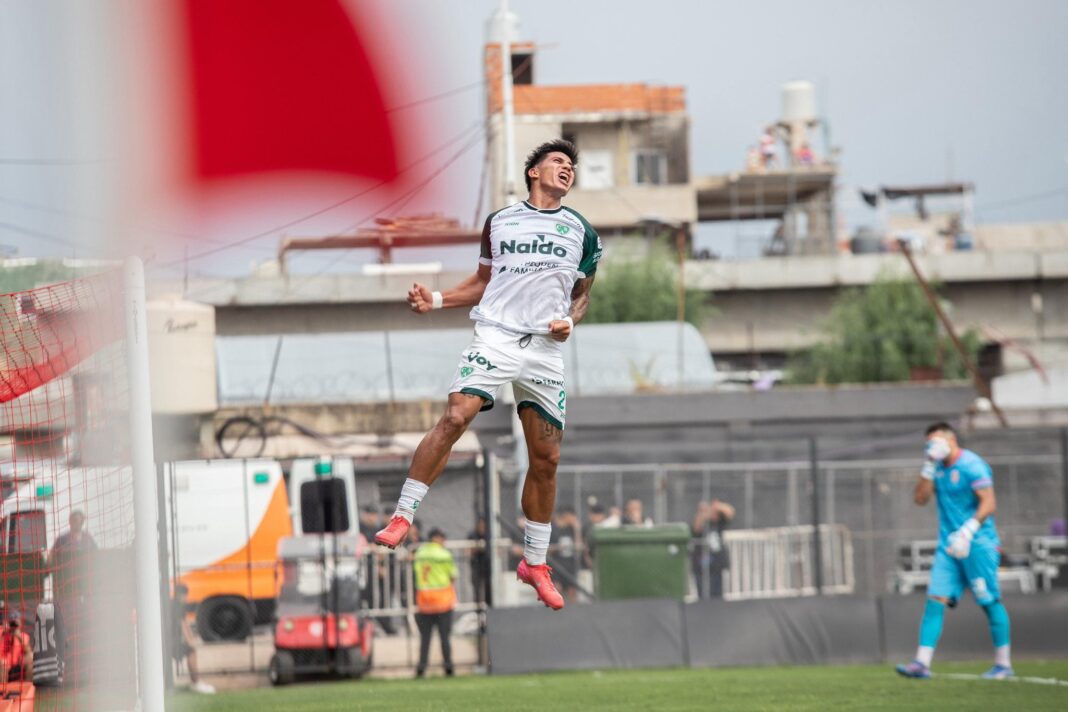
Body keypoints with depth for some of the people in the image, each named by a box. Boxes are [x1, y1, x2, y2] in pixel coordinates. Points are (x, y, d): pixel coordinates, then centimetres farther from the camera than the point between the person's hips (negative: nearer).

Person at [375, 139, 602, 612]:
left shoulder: (580, 231, 13)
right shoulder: (500, 221, 12)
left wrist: (570, 321, -2)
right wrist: (437, 300, 5)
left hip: (546, 348, 2)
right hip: (496, 336, -2)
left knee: (546, 458, 3)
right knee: (455, 416, -25)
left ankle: (535, 564, 17)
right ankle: (402, 517, -21)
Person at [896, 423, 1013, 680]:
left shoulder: (971, 465, -10)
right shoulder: (939, 468, 13)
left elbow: (988, 503, -16)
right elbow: (921, 499, 10)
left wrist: (968, 530, -25)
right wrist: (928, 467, 1)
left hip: (977, 544, -7)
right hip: (949, 545, 7)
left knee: (990, 602, -1)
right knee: (935, 600, -3)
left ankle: (1003, 664, 8)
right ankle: (922, 663, -8)